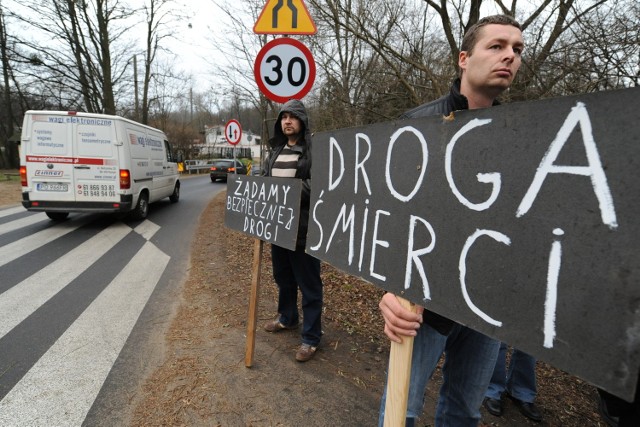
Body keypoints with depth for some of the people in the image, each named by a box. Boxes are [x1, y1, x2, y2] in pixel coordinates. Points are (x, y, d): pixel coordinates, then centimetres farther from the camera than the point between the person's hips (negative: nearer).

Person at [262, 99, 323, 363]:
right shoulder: (276, 150, 16)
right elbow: (265, 178, 23)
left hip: (304, 227, -8)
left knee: (308, 283, 3)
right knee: (282, 277, 22)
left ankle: (311, 337, 17)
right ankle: (287, 318, 43)